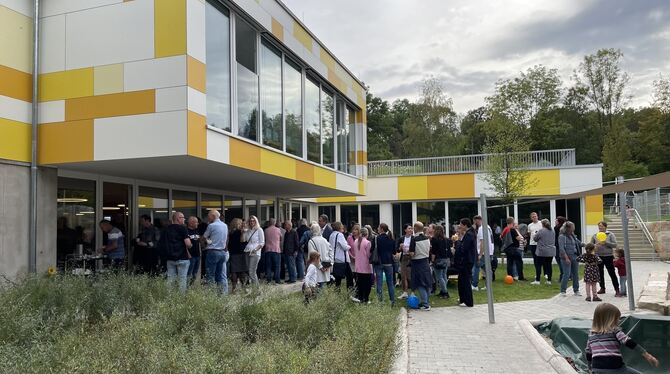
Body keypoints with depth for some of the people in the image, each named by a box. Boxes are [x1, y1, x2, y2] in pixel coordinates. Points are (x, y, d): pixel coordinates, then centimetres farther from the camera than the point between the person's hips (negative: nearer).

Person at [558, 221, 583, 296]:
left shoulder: (573, 236, 12)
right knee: (566, 274, -7)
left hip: (575, 257, 7)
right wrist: (566, 258, -20)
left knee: (576, 274, 9)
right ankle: (563, 291, 4)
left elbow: (579, 243, 22)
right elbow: (561, 248, -14)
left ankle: (576, 290, 19)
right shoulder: (562, 236, -9)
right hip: (567, 257, -7)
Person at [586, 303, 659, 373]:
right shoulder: (615, 331, 0)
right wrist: (647, 355, -15)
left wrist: (591, 369, 33)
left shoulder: (591, 334, 14)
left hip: (598, 369, 4)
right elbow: (629, 343, -14)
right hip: (615, 368, -4)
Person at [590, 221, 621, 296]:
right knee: (600, 273, 10)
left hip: (608, 256, -3)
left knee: (612, 273, -4)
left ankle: (617, 290, -1)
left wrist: (605, 243, -19)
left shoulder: (610, 235, 0)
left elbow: (615, 245, -8)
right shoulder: (595, 235, 8)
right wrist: (595, 246, -14)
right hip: (598, 256, 4)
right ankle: (602, 288, 22)